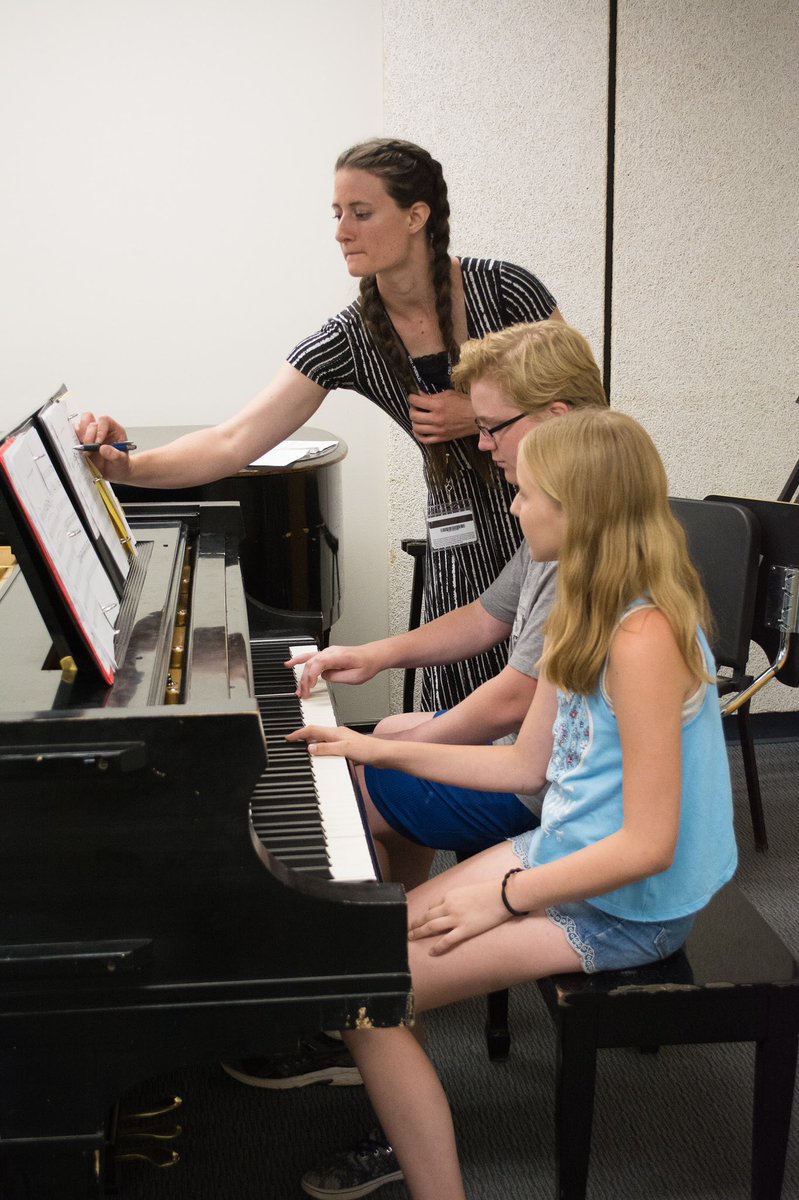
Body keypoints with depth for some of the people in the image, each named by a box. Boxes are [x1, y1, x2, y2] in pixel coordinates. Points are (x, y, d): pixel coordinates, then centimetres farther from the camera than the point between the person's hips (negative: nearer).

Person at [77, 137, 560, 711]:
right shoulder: (349, 342, -8)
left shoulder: (505, 288, -12)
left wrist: (482, 415, -18)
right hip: (466, 550, 2)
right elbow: (233, 442, -14)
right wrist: (128, 466, -29)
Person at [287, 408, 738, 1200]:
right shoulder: (585, 612, 4)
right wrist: (378, 749, 10)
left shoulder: (643, 640, -27)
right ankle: (409, 1136, 26)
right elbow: (527, 764, 10)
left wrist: (504, 898, -19)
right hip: (561, 851, 10)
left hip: (624, 905, -9)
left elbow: (648, 845, -27)